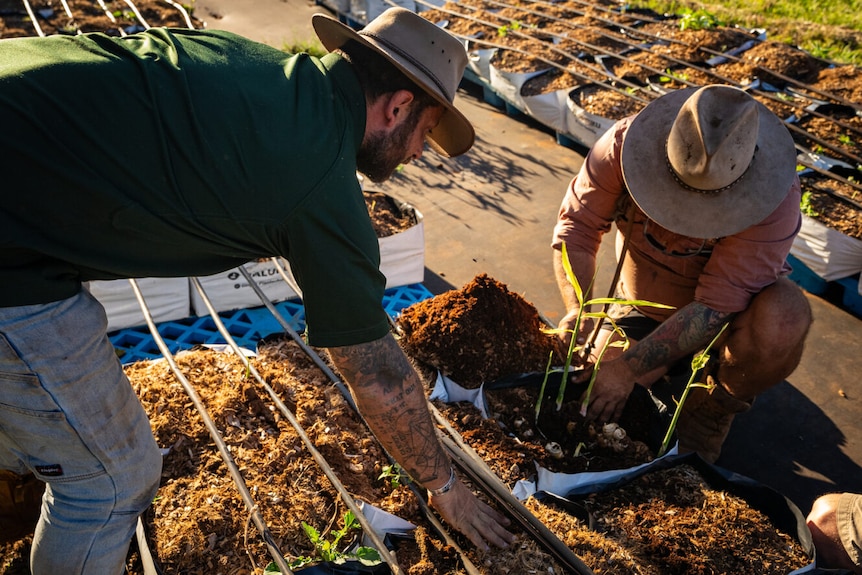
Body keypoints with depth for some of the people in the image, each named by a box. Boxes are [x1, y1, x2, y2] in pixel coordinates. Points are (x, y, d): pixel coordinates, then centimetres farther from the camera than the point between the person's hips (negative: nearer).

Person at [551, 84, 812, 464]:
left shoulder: (775, 198, -34)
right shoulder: (625, 143, -28)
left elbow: (716, 305, -34)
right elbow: (577, 225, -21)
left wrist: (628, 367, -39)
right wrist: (577, 309, -37)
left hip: (732, 306, -2)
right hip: (643, 303, 2)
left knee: (782, 320, -35)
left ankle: (709, 416, -5)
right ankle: (673, 363, 21)